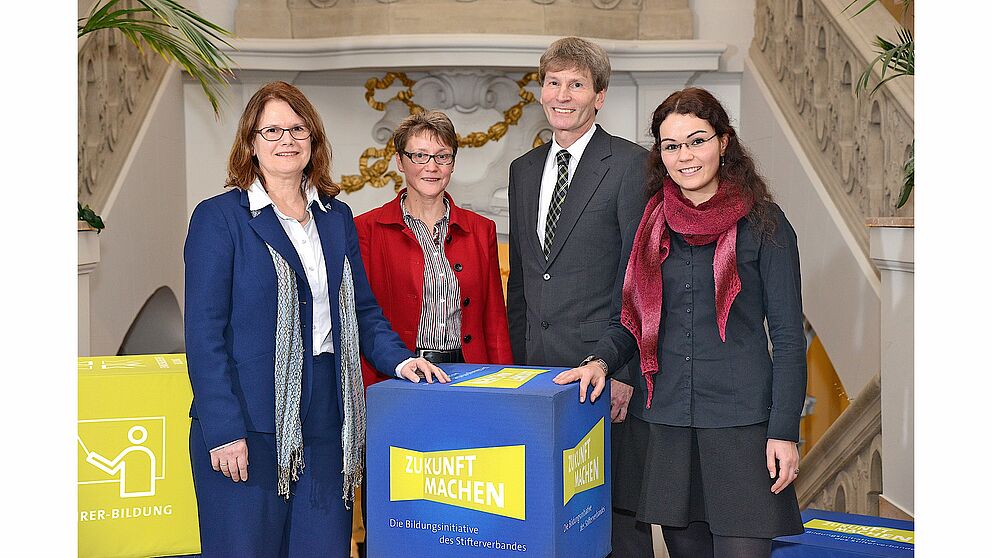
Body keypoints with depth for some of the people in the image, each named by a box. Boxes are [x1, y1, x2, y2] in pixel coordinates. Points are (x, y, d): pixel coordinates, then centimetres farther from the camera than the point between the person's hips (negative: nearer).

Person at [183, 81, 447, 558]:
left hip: (326, 424, 5)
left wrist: (399, 358, 1)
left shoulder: (337, 217, 13)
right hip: (250, 428, -5)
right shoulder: (218, 217, -3)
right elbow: (204, 333, -8)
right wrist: (224, 431, -13)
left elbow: (362, 309, 19)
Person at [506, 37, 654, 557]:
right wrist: (516, 362, 13)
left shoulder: (630, 164, -5)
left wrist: (625, 370, -14)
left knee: (618, 511, 2)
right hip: (537, 367, 6)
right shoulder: (523, 170, 15)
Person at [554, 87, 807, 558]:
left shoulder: (762, 223, -2)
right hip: (662, 421, 4)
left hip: (739, 424, -3)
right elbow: (631, 317, 15)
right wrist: (601, 360, -5)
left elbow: (788, 337, -2)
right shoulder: (651, 224, 9)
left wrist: (784, 432, -8)